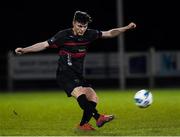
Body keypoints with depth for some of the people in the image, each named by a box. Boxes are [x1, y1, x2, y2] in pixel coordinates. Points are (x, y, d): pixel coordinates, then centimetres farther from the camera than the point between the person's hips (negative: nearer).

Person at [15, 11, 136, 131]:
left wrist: (127, 28, 3)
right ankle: (98, 117, -40)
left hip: (78, 75, 7)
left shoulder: (89, 34, 1)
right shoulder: (64, 35, -13)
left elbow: (109, 33, 10)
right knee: (80, 92, -29)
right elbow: (45, 45, -10)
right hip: (65, 74, -7)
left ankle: (83, 125, 3)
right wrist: (24, 50, -17)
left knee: (93, 97, -4)